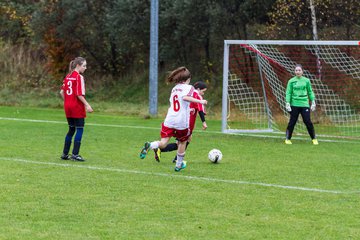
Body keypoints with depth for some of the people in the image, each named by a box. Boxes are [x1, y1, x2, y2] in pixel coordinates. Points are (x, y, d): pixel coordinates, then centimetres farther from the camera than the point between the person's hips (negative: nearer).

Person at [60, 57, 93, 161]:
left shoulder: (68, 76, 10)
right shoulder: (79, 77, -12)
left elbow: (62, 92, 12)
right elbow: (79, 94, -17)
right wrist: (87, 105, -14)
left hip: (68, 106, 8)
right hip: (77, 107, -8)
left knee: (71, 130, 15)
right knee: (79, 130, -1)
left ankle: (65, 154, 15)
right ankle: (75, 154, -4)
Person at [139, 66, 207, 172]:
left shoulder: (174, 89, 20)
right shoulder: (188, 87, -1)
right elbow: (185, 97, -22)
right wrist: (200, 101, -23)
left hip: (169, 120, 4)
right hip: (182, 122, -4)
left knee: (163, 143, -5)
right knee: (182, 142, 20)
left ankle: (149, 146, -34)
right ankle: (179, 164, 30)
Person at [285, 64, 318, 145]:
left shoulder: (306, 81, 7)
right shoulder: (291, 81, 3)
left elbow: (310, 92, 12)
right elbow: (288, 93, 2)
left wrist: (313, 102, 6)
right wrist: (287, 103, -7)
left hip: (304, 104, 1)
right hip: (294, 104, -1)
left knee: (308, 121, -4)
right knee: (292, 122, -1)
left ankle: (314, 139, 6)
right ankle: (288, 139, 10)